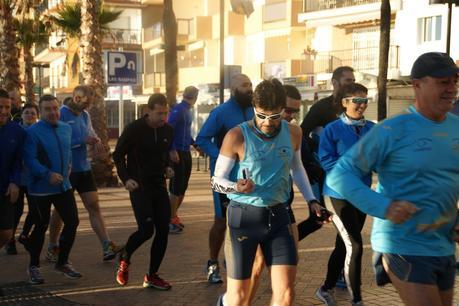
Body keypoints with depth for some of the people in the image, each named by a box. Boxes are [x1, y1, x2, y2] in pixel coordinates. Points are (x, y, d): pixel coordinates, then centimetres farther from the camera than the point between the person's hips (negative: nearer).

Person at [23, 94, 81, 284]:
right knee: (41, 227, 5)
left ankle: (62, 262, 22)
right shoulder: (33, 132, -14)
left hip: (64, 186, 6)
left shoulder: (66, 129, 6)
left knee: (72, 222, 3)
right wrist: (48, 175, -28)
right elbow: (29, 160, -21)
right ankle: (34, 267, 25)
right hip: (40, 189, -6)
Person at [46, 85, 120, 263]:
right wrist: (82, 141, -25)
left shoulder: (85, 115, 8)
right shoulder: (61, 114, -14)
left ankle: (107, 248, -2)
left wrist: (96, 141, -2)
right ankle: (52, 248, 25)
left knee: (94, 206, 0)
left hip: (84, 168, 6)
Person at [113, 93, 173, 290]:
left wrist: (167, 167, 2)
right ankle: (124, 258, 18)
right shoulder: (134, 129, -11)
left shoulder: (168, 130, 3)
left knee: (163, 231, 0)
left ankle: (152, 276, 14)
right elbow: (118, 155, -2)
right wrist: (125, 178, -14)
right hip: (139, 186, -5)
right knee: (146, 230, -14)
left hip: (160, 186, 5)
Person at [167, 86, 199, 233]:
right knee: (176, 186, -5)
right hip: (177, 153, -9)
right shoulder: (178, 109, -14)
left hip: (186, 152, 9)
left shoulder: (187, 111, 13)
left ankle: (173, 215, 24)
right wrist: (172, 150, -26)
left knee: (183, 186, 13)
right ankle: (171, 219, 3)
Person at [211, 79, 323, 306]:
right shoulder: (237, 136, -13)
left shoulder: (293, 133, 2)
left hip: (278, 216, 4)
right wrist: (236, 187, -27)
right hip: (244, 216, -3)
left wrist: (311, 200, 14)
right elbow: (217, 180, -7)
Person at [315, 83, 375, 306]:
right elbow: (326, 161, -13)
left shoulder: (372, 129, 4)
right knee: (354, 246, -10)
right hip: (341, 193, -6)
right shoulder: (332, 129, -9)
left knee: (343, 244, 16)